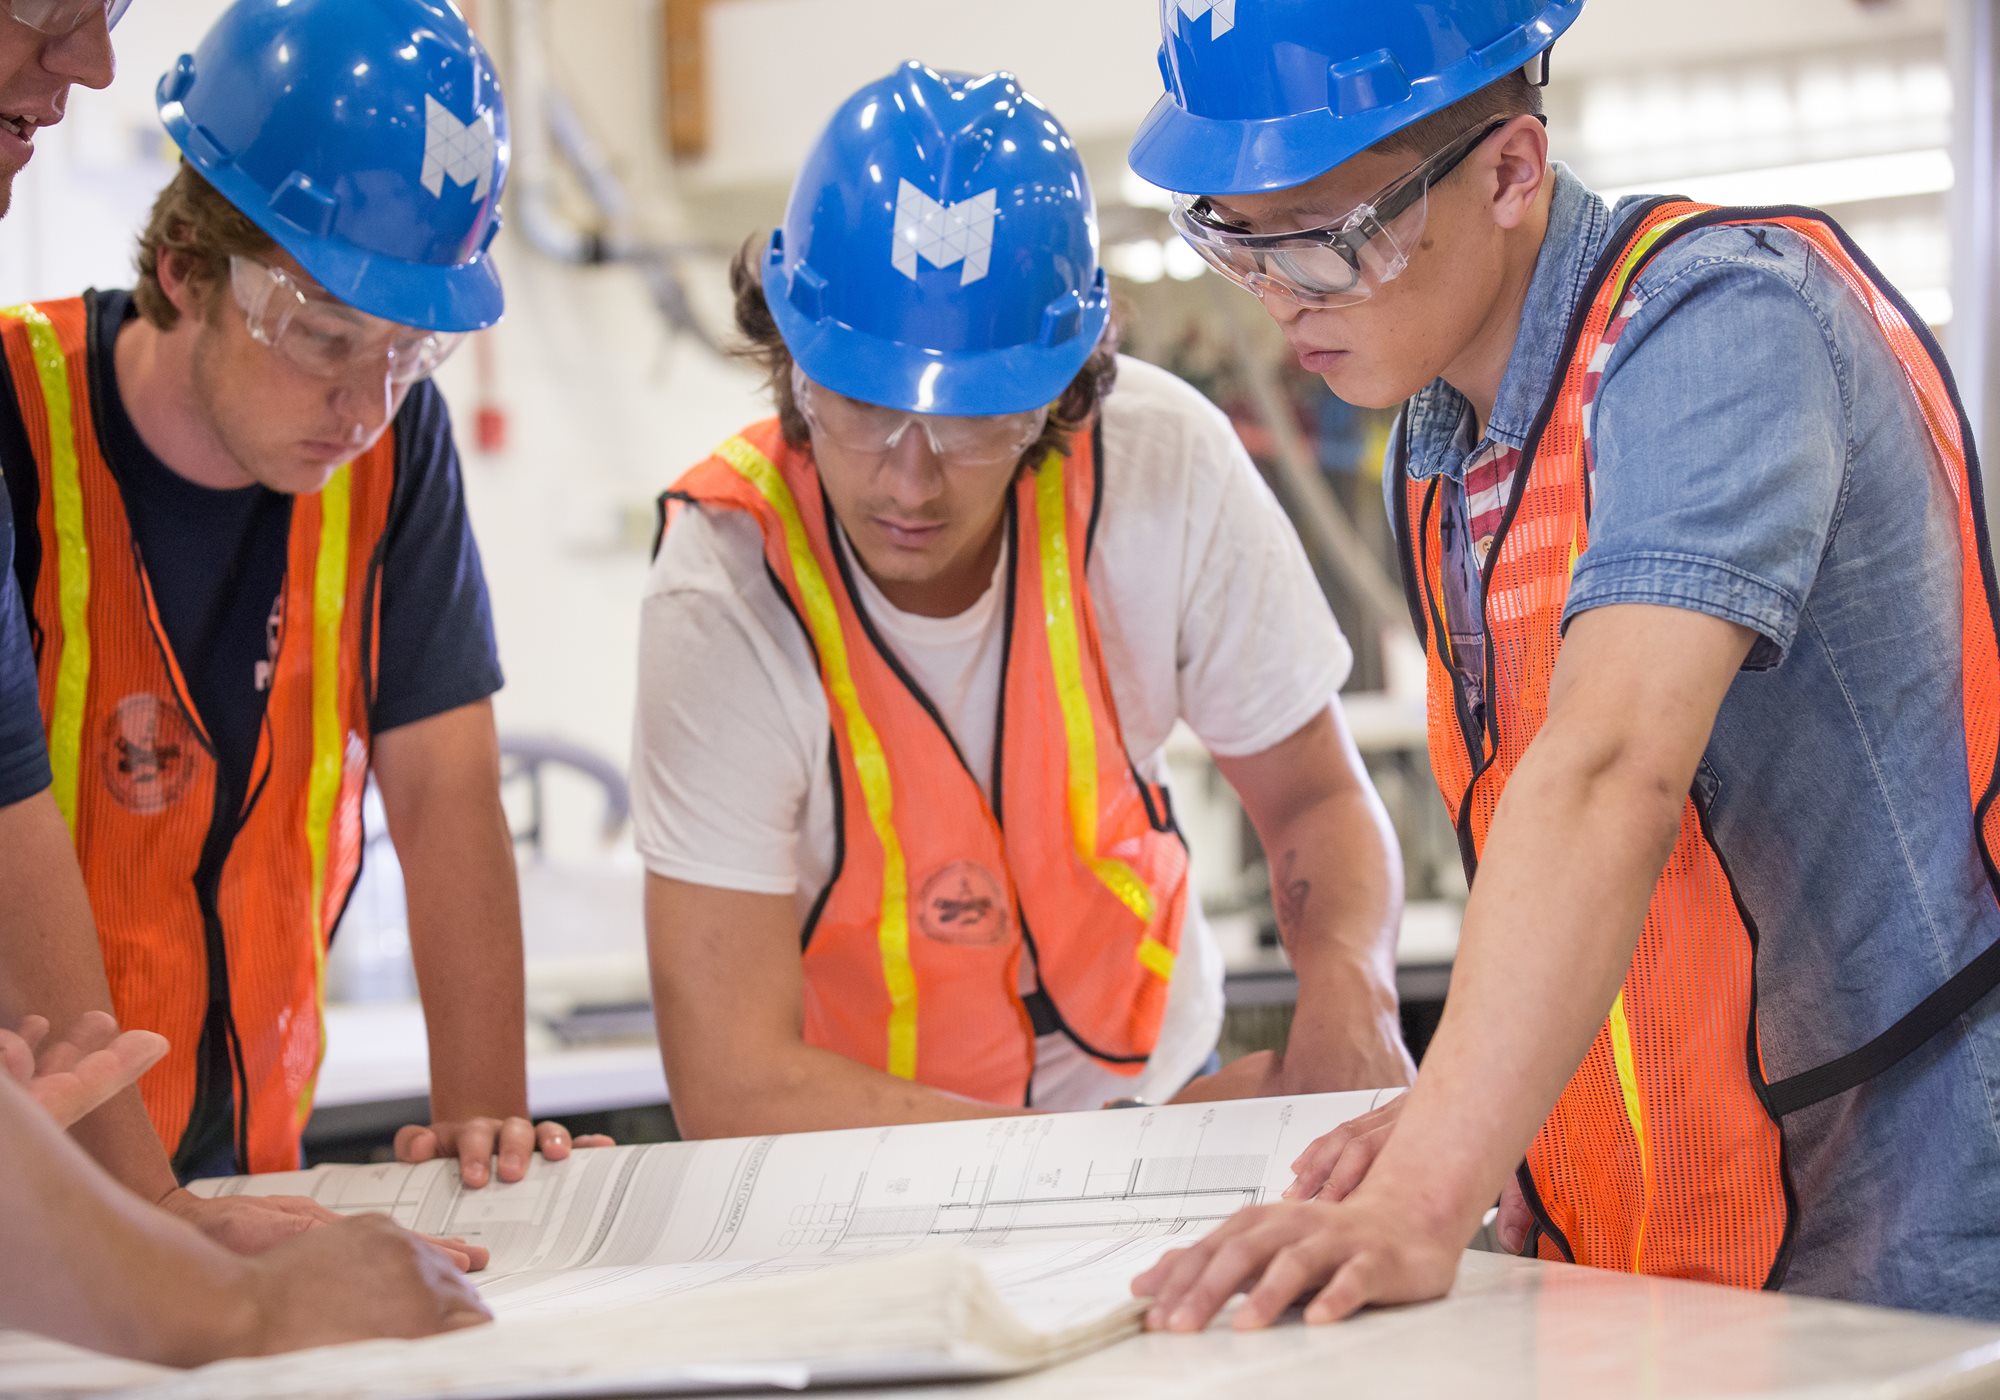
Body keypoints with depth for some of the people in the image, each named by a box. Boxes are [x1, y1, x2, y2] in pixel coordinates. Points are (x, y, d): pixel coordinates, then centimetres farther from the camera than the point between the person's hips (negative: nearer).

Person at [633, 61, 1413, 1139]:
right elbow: (733, 1088, -24)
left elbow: (1315, 800, -2)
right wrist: (1136, 1145, -25)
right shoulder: (722, 598, -24)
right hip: (865, 1135, -3)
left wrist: (1349, 982, -23)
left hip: (1151, 1065, 3)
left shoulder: (1166, 465, -16)